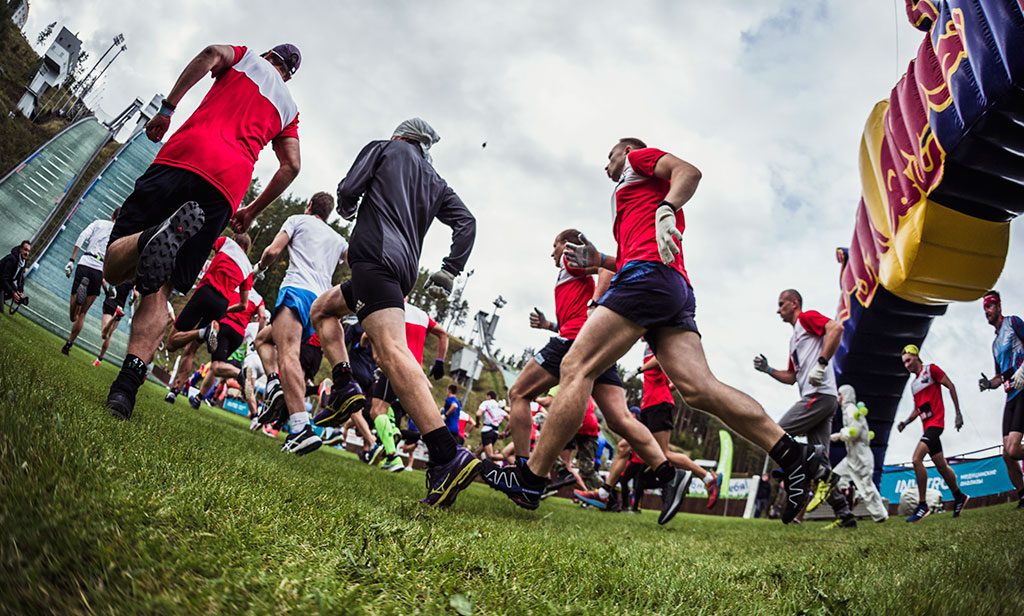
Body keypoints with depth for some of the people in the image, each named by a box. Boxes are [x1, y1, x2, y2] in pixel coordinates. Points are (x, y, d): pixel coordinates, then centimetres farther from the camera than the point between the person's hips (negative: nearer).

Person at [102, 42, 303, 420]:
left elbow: (212, 54, 3)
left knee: (113, 268, -3)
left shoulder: (248, 57, 26)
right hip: (229, 185, 2)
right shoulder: (289, 109, 30)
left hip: (186, 155, -2)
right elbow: (291, 166, 20)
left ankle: (170, 230, -35)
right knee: (158, 292, 1)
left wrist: (167, 108, 3)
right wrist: (252, 211, 28)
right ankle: (127, 384, -17)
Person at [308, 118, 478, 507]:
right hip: (406, 269, 8)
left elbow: (348, 190, 2)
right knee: (322, 308, 27)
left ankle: (448, 456, -38)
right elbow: (466, 222, 14)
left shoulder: (384, 149, 15)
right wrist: (450, 271, 11)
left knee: (392, 352, -24)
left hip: (376, 255, -8)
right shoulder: (435, 182, 28)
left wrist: (347, 209, 25)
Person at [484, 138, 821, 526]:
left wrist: (667, 208, -21)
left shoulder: (640, 158, 17)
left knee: (576, 367, -13)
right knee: (698, 388, -7)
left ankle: (530, 479, -13)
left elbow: (688, 172, -3)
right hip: (676, 292, 9)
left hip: (649, 273, -9)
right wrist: (599, 261, 32)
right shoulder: (638, 196, 40)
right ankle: (794, 455, -14)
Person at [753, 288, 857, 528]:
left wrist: (821, 364, -24)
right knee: (819, 460, 4)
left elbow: (836, 328, -18)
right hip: (819, 400, 10)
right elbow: (791, 377, 29)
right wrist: (768, 370, 15)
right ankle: (844, 514, 3)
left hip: (820, 395, -10)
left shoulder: (807, 317, 3)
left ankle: (823, 476, -13)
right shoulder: (794, 339, 29)